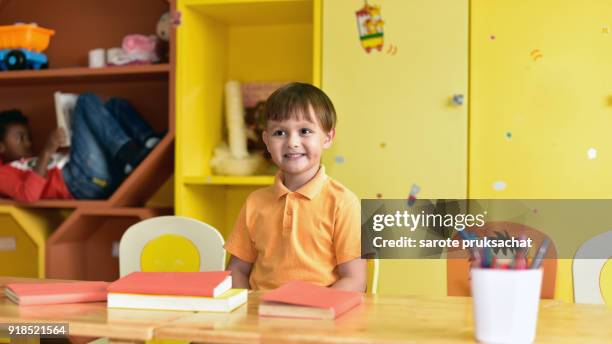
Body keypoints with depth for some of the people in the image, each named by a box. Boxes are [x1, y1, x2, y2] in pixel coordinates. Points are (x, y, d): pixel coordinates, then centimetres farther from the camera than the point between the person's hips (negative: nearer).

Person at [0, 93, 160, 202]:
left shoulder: (36, 163, 40)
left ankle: (153, 147, -19)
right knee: (87, 100, -4)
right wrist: (47, 151, -16)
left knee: (115, 105, 11)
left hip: (106, 174, 8)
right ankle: (131, 158, -26)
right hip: (80, 180, -8)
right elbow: (29, 195, -9)